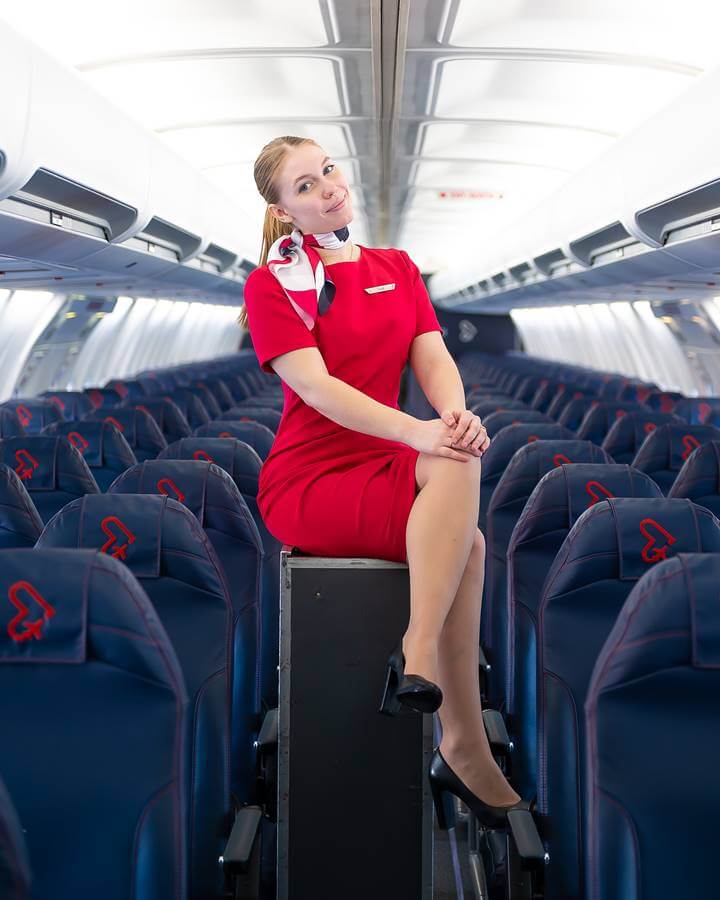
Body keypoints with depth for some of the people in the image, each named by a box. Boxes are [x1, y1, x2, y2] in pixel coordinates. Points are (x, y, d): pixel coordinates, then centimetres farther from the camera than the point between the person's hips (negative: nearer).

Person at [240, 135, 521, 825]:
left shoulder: (397, 268, 16)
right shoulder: (273, 283, -2)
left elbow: (433, 357, 3)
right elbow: (316, 387, -15)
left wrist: (457, 414, -22)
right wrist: (417, 432, -30)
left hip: (383, 470, 5)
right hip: (306, 481, -5)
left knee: (465, 542, -27)